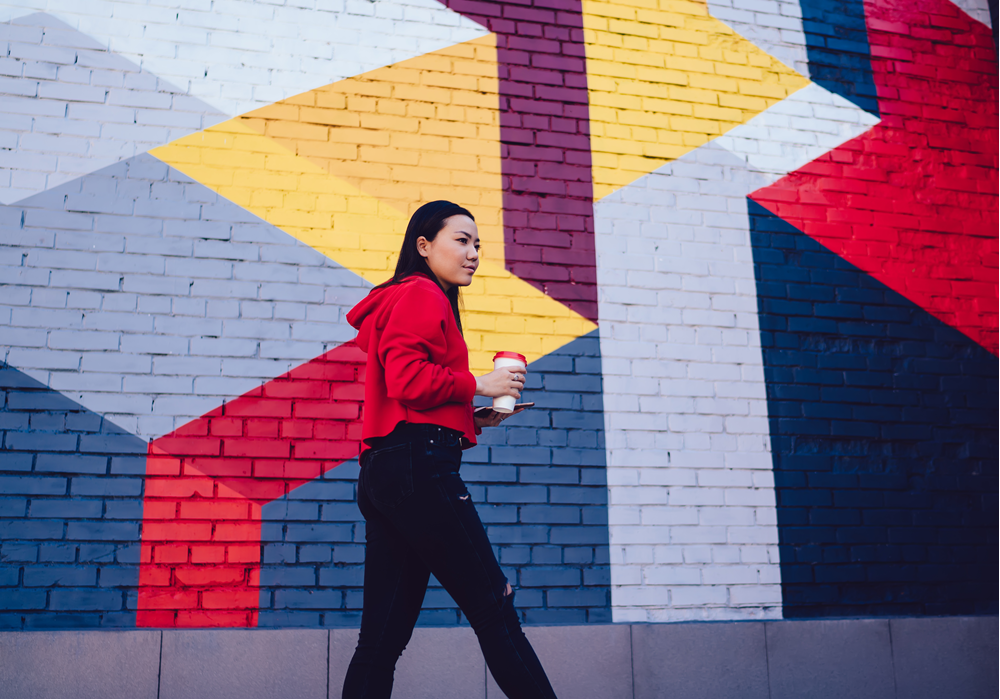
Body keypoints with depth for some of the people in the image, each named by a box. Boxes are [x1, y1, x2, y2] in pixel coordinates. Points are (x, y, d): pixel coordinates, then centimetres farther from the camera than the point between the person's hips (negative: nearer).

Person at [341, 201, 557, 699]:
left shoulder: (411, 299, 28)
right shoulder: (422, 294, -2)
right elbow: (408, 379, -17)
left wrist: (472, 419, 14)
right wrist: (478, 385, -6)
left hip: (383, 473, 10)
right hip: (419, 467, -10)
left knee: (383, 637, 5)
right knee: (493, 607, -4)